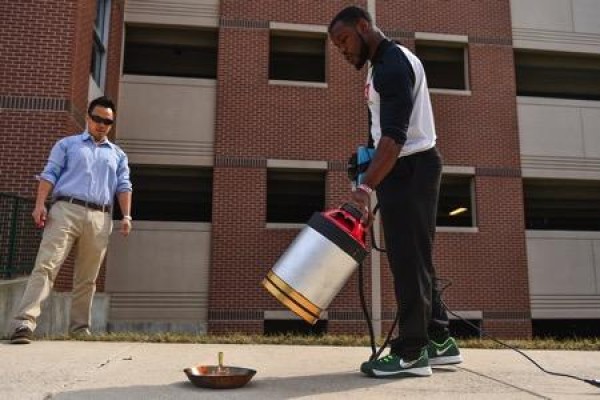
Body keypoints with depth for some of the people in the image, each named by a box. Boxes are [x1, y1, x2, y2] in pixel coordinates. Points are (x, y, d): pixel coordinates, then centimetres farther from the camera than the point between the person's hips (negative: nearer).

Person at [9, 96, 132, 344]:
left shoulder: (118, 155, 22)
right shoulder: (67, 144, 16)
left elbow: (123, 186, 14)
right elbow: (50, 174, 6)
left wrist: (126, 216, -1)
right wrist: (40, 205, -8)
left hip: (100, 219, 2)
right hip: (66, 210, -2)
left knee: (87, 278, 4)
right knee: (45, 266, -13)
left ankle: (80, 329, 9)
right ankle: (24, 323, -18)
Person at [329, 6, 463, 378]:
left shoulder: (393, 63, -16)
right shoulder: (384, 63, 17)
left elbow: (395, 136, -29)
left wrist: (365, 187, -37)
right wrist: (369, 165, 12)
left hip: (411, 169, -11)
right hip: (403, 169, 11)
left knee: (409, 259, -7)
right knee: (413, 257, 12)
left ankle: (411, 352, 1)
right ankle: (439, 341, 21)